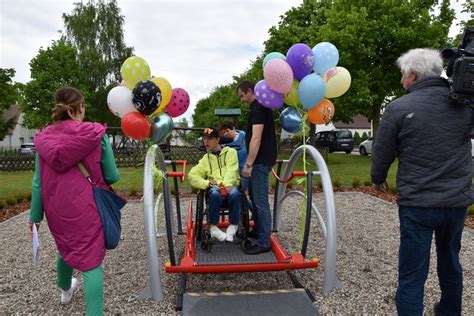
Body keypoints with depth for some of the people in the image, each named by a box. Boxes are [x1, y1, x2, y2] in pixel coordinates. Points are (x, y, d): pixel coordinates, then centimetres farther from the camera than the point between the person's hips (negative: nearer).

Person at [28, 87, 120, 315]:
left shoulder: (44, 138, -1)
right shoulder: (95, 135, -10)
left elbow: (38, 181, 2)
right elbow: (112, 177, -5)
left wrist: (35, 216, 12)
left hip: (56, 210, 5)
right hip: (84, 209, -5)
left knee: (66, 249, 30)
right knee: (91, 261, 2)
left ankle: (65, 290, 55)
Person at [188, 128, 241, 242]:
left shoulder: (230, 152, 14)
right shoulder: (206, 158, 23)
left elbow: (231, 171, -4)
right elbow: (192, 175, 11)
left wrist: (227, 184, -24)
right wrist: (207, 182, -9)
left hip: (230, 185, -1)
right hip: (214, 186, 2)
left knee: (235, 194, -37)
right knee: (215, 195, -35)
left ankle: (233, 226, -16)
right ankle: (213, 227, -20)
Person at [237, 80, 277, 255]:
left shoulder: (258, 108, -15)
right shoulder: (260, 106, 17)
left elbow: (256, 138, -23)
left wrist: (249, 164, -22)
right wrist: (250, 161, 24)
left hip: (261, 161, -11)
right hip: (261, 159, 11)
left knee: (260, 201, -7)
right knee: (254, 195, 18)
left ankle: (264, 242, -1)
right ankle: (257, 231, 30)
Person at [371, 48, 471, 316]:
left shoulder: (399, 108, -12)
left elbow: (382, 154, -3)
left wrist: (378, 179, 15)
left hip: (417, 204, -5)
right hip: (458, 201, 5)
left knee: (412, 274, 3)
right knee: (451, 263, 25)